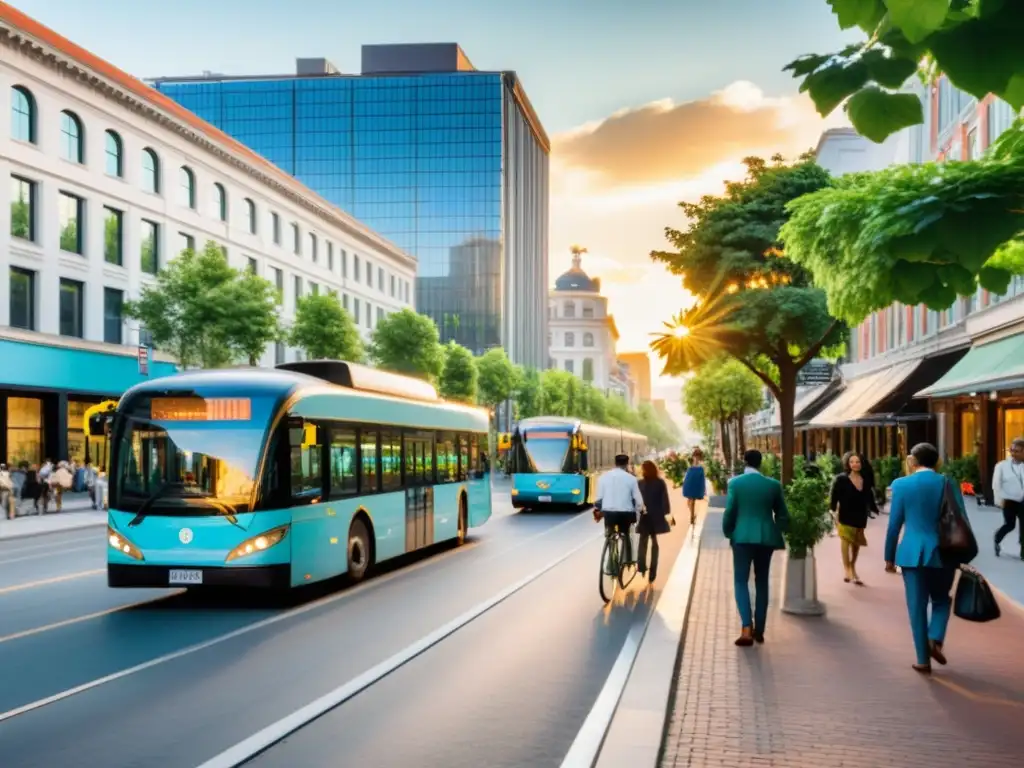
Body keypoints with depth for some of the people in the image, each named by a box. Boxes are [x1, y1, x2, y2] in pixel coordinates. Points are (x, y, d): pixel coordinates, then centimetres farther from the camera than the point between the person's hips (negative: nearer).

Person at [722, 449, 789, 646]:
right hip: (766, 537, 2)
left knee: (741, 581, 2)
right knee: (762, 582, 13)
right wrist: (777, 532, 23)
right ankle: (759, 630, 17)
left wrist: (728, 533, 10)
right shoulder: (773, 485, 1)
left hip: (742, 537, -2)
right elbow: (782, 515, 7)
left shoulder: (735, 483, -5)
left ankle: (747, 628, -16)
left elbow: (729, 512, -5)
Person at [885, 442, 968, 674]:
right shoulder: (949, 484, -2)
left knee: (917, 606, 8)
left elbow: (894, 525, -2)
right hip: (943, 553, 1)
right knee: (941, 600, 21)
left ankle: (923, 660, 9)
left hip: (913, 554, -1)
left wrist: (889, 557, 8)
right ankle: (935, 639, -2)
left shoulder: (901, 485, -4)